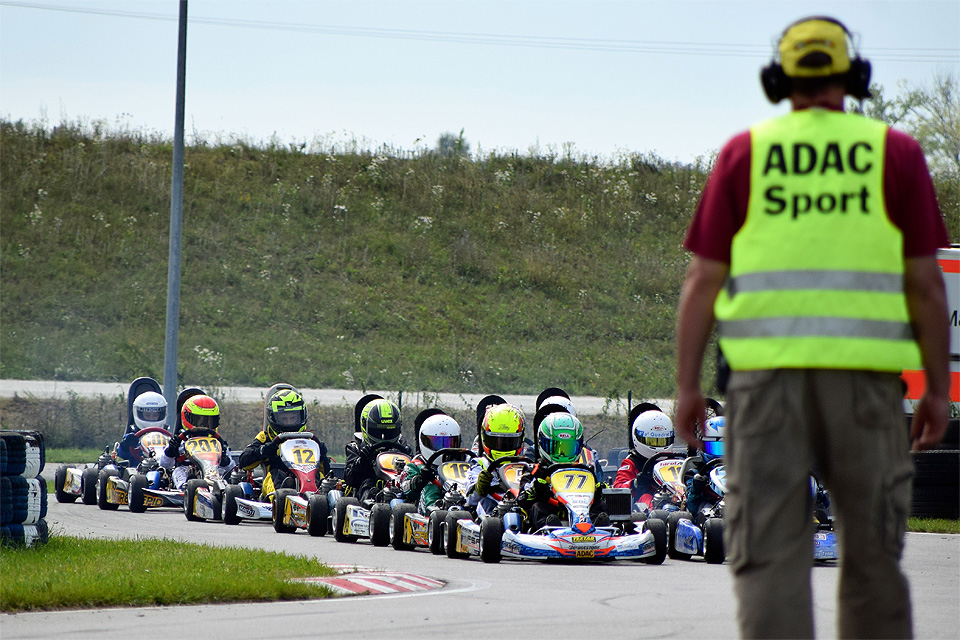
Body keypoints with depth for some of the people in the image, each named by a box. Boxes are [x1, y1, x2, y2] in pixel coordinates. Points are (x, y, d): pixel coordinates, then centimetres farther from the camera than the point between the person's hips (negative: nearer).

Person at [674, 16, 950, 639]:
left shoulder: (744, 155, 6)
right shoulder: (895, 154, 5)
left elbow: (702, 281, 2)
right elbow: (925, 282, 0)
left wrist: (687, 388, 7)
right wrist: (938, 389, 6)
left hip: (768, 376, 0)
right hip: (865, 376, 0)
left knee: (770, 555, -2)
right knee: (872, 552, 11)